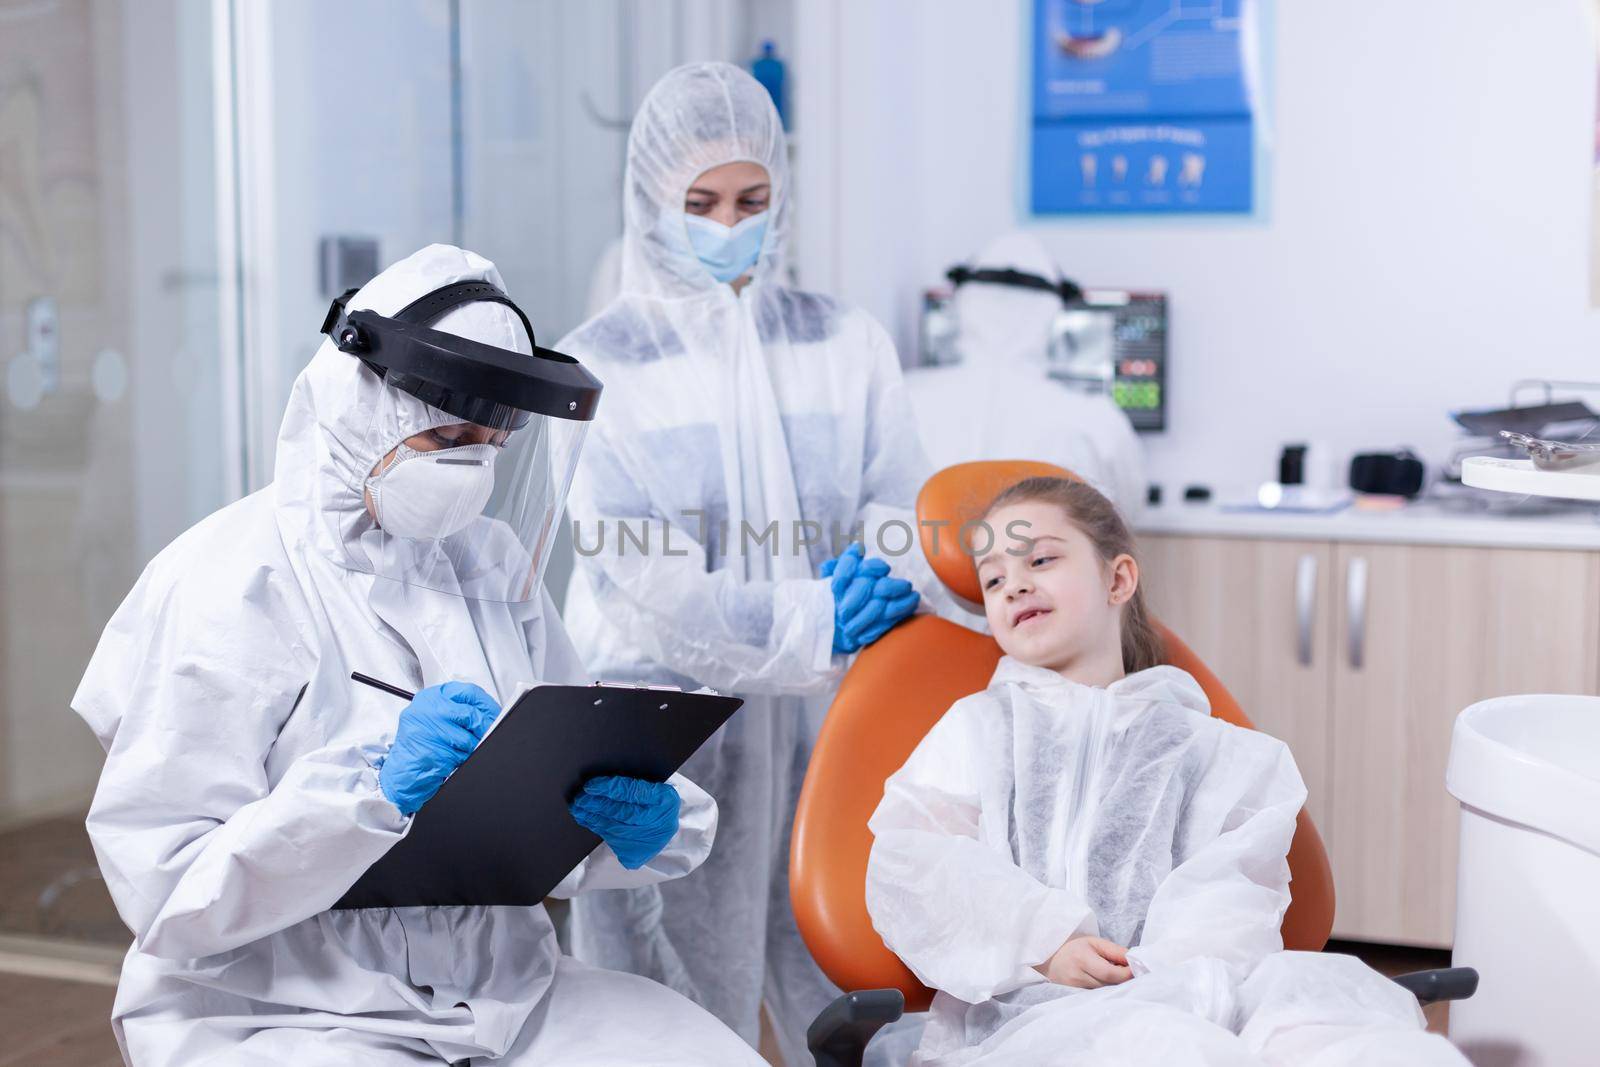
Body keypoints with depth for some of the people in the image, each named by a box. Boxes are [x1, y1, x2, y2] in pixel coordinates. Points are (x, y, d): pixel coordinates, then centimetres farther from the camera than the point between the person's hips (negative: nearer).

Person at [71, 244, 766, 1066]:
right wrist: (376, 791, -26)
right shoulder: (225, 587, -10)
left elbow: (571, 788, 10)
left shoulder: (492, 564, 8)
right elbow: (164, 892, -15)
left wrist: (644, 820, -13)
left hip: (506, 990, 5)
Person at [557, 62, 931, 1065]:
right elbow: (633, 577, -9)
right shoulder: (600, 366, 1)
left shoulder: (847, 344, 10)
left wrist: (881, 581, -18)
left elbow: (901, 509, 5)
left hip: (826, 720, 2)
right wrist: (814, 624, -16)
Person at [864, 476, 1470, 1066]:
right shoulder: (979, 724, 23)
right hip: (1023, 1007, -2)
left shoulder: (1199, 744, 23)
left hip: (1170, 985, 2)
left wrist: (1166, 961, -17)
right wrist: (1042, 939, -9)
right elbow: (910, 860, 6)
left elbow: (1231, 883, 6)